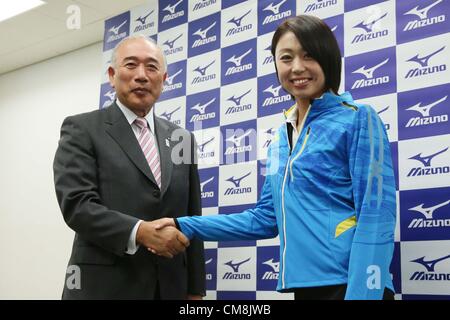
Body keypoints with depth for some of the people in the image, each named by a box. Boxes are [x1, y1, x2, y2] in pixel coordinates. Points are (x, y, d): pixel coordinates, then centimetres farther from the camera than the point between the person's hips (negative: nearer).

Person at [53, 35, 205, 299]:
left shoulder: (182, 139, 11)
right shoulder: (82, 129, -1)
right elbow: (76, 205, -12)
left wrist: (195, 290, 8)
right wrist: (140, 232, -24)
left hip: (170, 287, 4)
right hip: (104, 287, -4)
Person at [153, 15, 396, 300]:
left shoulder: (358, 119, -6)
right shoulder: (281, 139, 13)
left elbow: (376, 217, -13)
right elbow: (266, 219, 14)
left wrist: (361, 294, -21)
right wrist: (185, 226, 8)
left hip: (352, 285, -7)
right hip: (304, 284, 7)